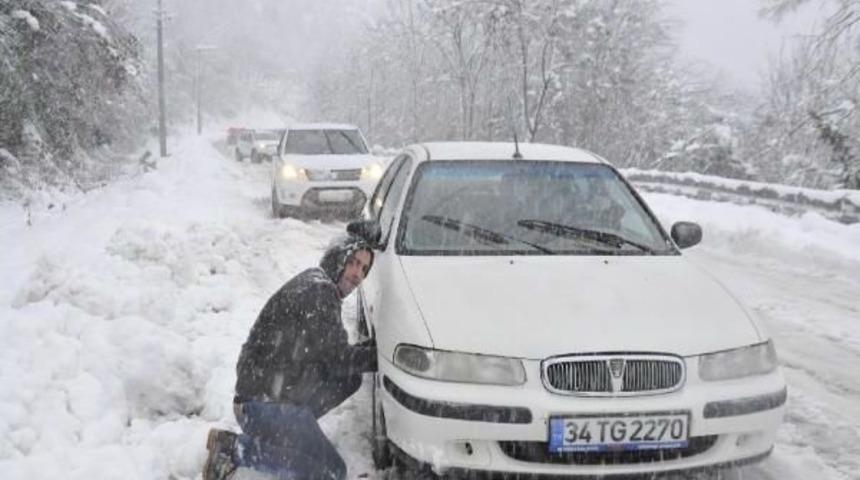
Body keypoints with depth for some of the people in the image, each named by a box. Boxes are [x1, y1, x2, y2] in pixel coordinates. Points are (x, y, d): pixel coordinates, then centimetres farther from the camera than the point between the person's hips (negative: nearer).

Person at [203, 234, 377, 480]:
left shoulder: (313, 285, 18)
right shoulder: (319, 289, -13)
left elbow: (328, 355, 19)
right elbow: (338, 359, -14)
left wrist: (373, 347, 9)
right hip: (266, 402, -10)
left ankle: (273, 435, 7)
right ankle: (235, 449, -8)